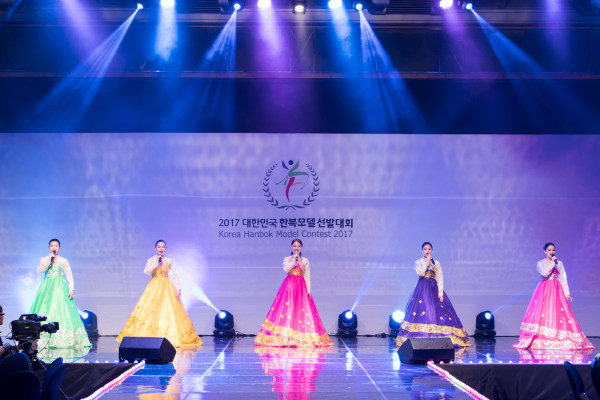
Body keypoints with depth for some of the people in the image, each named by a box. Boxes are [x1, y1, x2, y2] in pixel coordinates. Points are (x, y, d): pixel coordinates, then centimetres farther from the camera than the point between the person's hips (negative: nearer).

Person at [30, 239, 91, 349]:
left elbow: (69, 276, 5)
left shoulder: (64, 261, 8)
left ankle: (63, 339, -10)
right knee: (46, 310, -7)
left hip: (60, 287, -1)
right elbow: (41, 270, -6)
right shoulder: (44, 259, 12)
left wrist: (71, 288, -6)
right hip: (47, 286, 1)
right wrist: (49, 259, -10)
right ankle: (45, 339, -7)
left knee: (61, 310, -10)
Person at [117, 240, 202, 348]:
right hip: (154, 287, -1)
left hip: (167, 288, 1)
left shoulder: (169, 261, 10)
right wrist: (157, 263, -13)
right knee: (151, 310, -12)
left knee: (169, 312, -6)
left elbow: (174, 275, 6)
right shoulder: (151, 260, 7)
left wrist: (178, 288, -4)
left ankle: (172, 338, -5)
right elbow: (146, 271, -9)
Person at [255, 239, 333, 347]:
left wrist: (308, 290, 0)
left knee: (302, 311, -7)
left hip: (301, 287, 1)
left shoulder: (305, 261, 12)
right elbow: (286, 269, -10)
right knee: (287, 309, -11)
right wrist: (294, 259, -7)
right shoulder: (287, 259, 10)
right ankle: (285, 337, -12)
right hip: (289, 286, -1)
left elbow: (307, 277, 9)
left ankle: (301, 338, -5)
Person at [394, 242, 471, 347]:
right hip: (422, 289, -2)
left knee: (437, 312, -6)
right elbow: (421, 273, -12)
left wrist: (440, 293, -6)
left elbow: (440, 278, 5)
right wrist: (427, 261, -8)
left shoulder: (437, 263, 12)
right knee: (422, 310, -13)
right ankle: (421, 338, -13)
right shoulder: (418, 262, 7)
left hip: (434, 289, 2)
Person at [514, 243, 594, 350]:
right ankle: (539, 341, -7)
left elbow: (563, 279, 9)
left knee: (558, 314, -6)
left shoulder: (559, 263, 12)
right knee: (543, 314, -9)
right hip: (544, 291, -2)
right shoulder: (540, 263, 5)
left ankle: (559, 340, -3)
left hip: (557, 291, 2)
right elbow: (544, 273, -14)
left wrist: (566, 293, 0)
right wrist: (552, 262, -11)